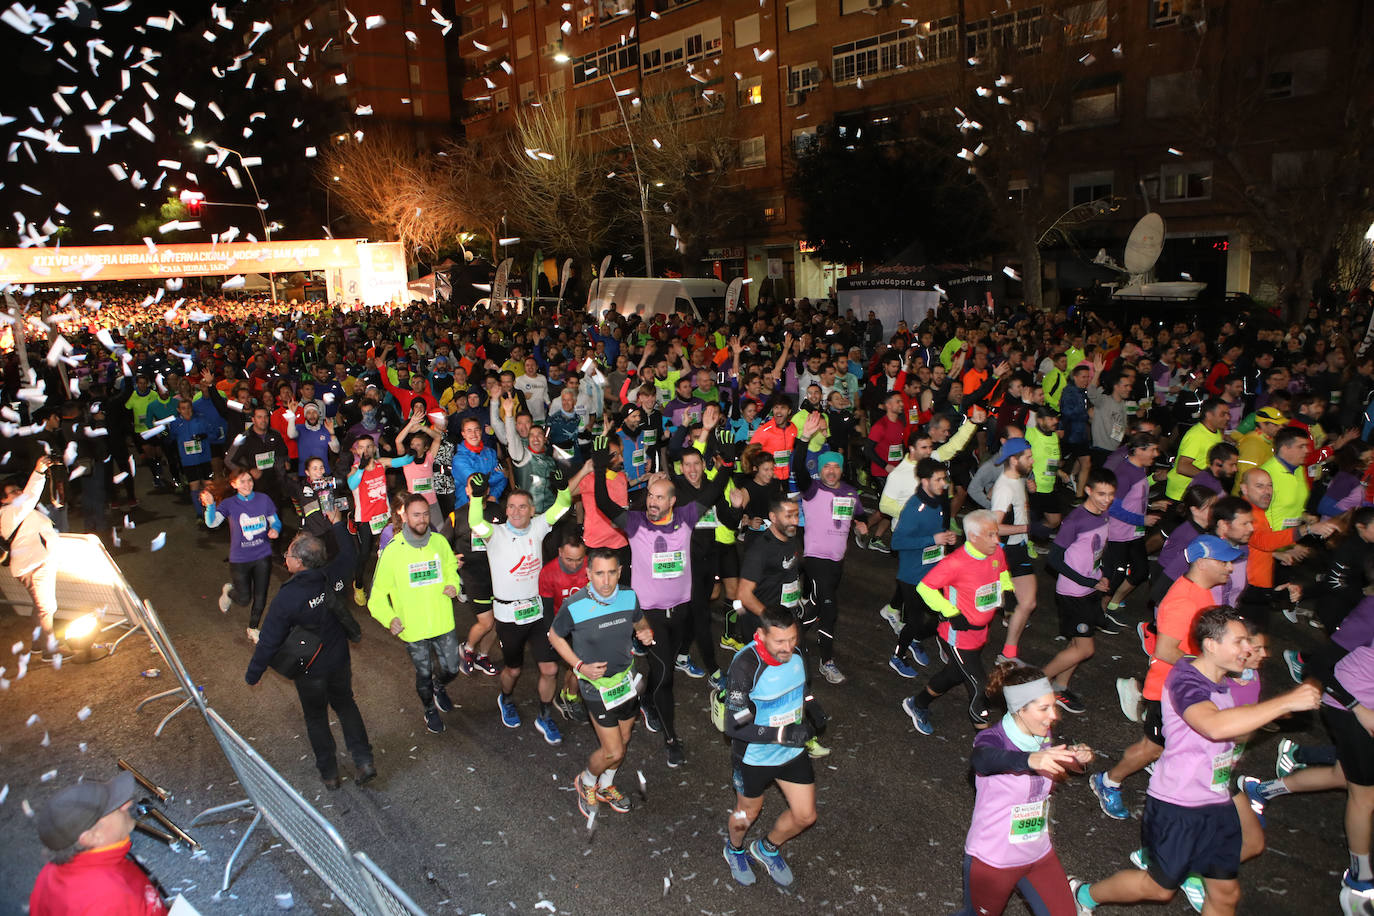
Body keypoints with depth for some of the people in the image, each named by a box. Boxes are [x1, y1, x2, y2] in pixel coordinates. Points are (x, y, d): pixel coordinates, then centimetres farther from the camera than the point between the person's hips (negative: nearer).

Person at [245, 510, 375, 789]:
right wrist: (337, 522, 13)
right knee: (345, 705, 25)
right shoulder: (334, 576, -19)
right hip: (340, 660, 4)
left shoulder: (286, 598, -30)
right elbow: (349, 553, 5)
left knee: (316, 718, 19)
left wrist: (252, 675, -4)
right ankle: (363, 760, 22)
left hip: (310, 670, -4)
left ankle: (329, 773, 33)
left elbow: (269, 642, -20)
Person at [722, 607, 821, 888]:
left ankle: (767, 848, 43)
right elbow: (735, 727, -29)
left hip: (792, 750, 5)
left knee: (805, 815, 12)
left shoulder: (794, 653, -13)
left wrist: (810, 709, -6)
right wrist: (782, 734, -34)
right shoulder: (744, 666, -33)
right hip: (754, 756, -5)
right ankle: (735, 849, 55)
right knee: (748, 813, 20)